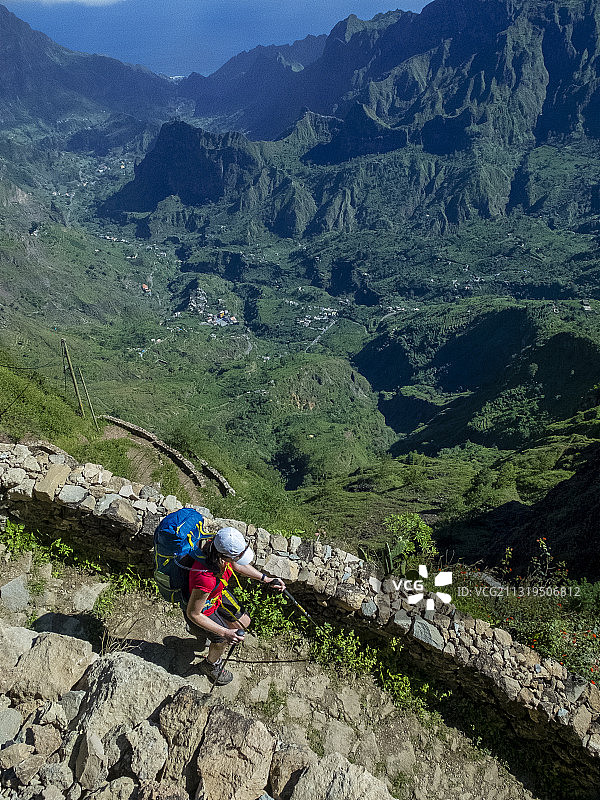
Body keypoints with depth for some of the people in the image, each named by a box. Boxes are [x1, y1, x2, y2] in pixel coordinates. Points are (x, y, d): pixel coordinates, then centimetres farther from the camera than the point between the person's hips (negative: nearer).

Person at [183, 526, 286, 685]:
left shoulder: (219, 546, -26)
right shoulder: (205, 578, -45)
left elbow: (236, 565, -2)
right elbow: (193, 614, -29)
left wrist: (266, 579, -2)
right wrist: (224, 633, -28)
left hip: (218, 594, 6)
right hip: (202, 607, -6)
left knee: (243, 623, 17)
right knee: (223, 641, 9)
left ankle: (200, 630, 41)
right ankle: (210, 665, 43)